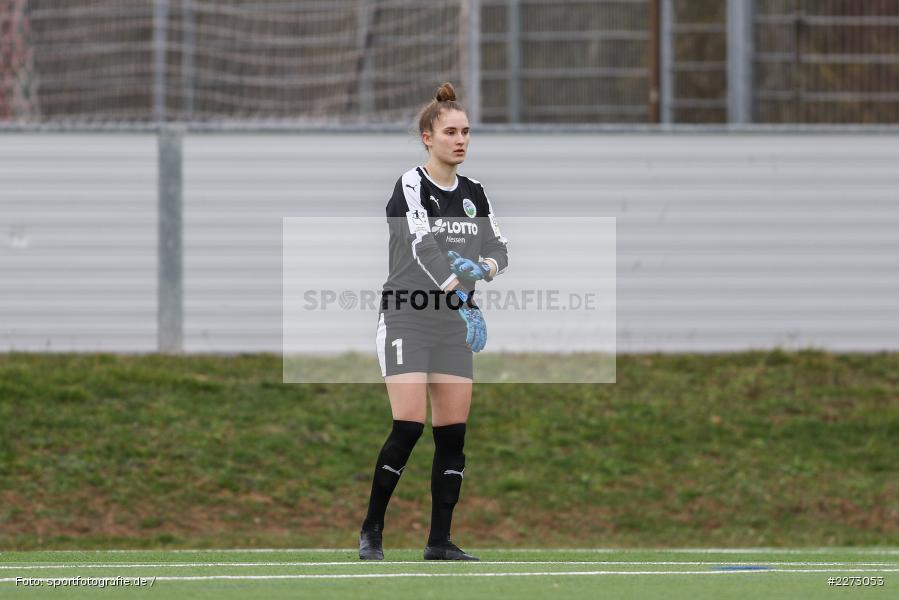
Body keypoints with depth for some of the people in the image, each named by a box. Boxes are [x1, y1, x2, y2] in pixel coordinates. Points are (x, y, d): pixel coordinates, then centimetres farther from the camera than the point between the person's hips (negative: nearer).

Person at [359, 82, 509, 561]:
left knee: (453, 433, 0)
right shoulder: (411, 188, -10)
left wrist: (481, 268, -19)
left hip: (453, 323, 6)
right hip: (405, 320, -6)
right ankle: (371, 531, -1)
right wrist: (463, 297, -34)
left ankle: (440, 540, 5)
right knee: (409, 426, -14)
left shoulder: (474, 194, 9)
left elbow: (500, 249, 5)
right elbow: (423, 248, -23)